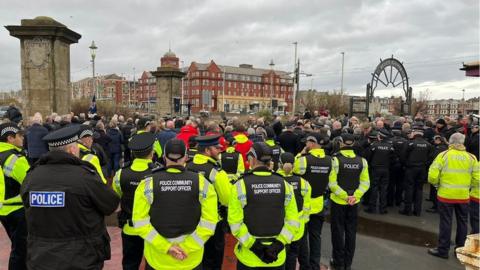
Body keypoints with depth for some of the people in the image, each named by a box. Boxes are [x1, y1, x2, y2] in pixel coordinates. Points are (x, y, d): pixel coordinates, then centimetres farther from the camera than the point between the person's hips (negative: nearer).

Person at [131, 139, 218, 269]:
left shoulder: (148, 183, -11)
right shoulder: (202, 183, -11)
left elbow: (140, 221, -12)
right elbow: (209, 221, -14)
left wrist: (165, 246, -11)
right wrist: (187, 247, -11)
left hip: (157, 258, 0)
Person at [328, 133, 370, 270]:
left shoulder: (335, 160, -14)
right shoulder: (362, 161, -3)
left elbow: (332, 183, -18)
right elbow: (365, 183, -6)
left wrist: (344, 196, -13)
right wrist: (354, 196, -10)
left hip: (338, 201, -3)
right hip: (354, 202, 4)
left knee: (338, 232, 9)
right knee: (351, 232, 14)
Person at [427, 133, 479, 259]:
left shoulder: (443, 155, -7)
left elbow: (432, 176, -12)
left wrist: (437, 184, 7)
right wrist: (467, 186, 16)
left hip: (446, 194, -2)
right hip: (463, 195, 3)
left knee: (446, 222, 6)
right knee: (462, 222, 16)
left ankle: (443, 250, 14)